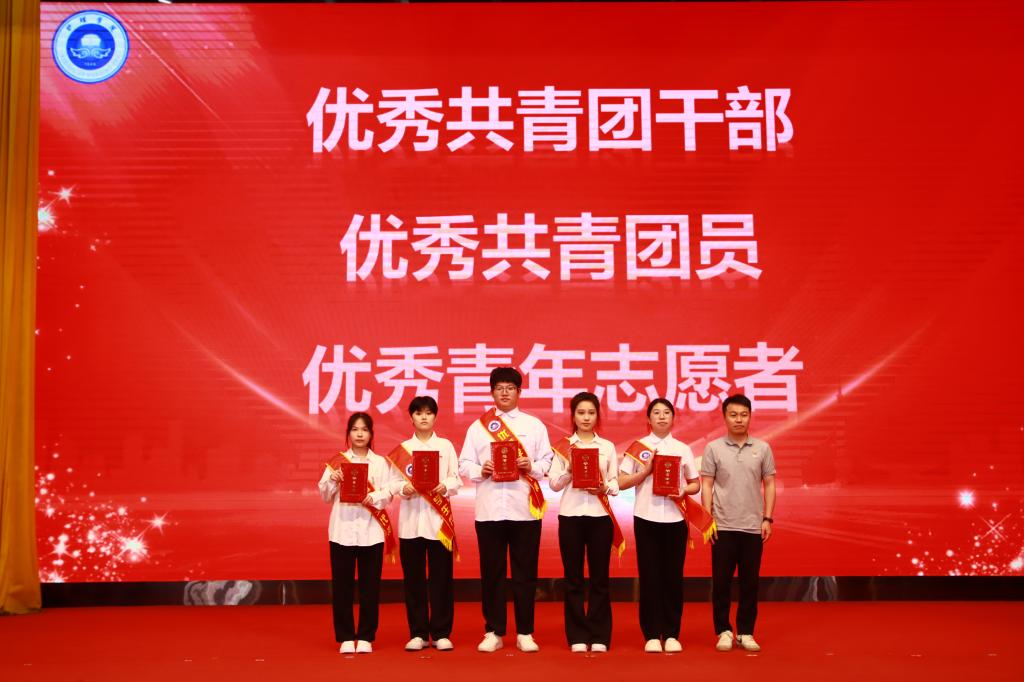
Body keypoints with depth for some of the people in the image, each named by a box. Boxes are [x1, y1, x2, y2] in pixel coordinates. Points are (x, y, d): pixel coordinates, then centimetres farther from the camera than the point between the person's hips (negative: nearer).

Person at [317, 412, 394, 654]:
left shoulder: (380, 463, 9)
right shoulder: (337, 462, 7)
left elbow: (388, 493, 1)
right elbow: (325, 496, 4)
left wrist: (374, 498, -19)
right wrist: (332, 481, -15)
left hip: (371, 531, 0)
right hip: (342, 530, 0)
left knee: (370, 586, 2)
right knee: (342, 586, 1)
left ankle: (366, 637, 12)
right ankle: (345, 637, 11)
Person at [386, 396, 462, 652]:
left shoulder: (445, 446, 8)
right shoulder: (402, 449, 9)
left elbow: (457, 480, 4)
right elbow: (394, 483, 4)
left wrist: (445, 486, -15)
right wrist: (404, 489, -16)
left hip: (439, 519, -1)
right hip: (410, 519, 1)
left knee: (441, 577, -1)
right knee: (413, 577, 2)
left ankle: (441, 633, 8)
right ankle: (418, 633, 11)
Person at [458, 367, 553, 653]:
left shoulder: (534, 425, 10)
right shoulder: (478, 426, 10)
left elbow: (548, 462, 5)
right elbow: (464, 464, 5)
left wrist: (532, 467, -14)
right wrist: (480, 471, -14)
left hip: (525, 508, 0)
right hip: (489, 508, 0)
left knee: (525, 572, 2)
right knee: (492, 572, 4)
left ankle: (525, 632, 11)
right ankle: (493, 632, 12)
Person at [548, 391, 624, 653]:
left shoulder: (608, 446, 9)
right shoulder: (563, 446, 7)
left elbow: (616, 484, 7)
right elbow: (554, 483, 2)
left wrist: (604, 488, -13)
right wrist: (570, 469, -14)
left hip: (600, 515, 1)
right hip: (570, 515, 0)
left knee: (599, 577, 2)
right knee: (573, 578, 2)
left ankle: (599, 636, 8)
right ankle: (577, 637, 8)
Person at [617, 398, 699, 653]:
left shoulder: (683, 449, 9)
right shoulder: (637, 447, 4)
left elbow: (696, 484, 12)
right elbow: (622, 483, 2)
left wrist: (684, 491, -9)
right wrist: (646, 471, -11)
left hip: (675, 518, 1)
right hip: (646, 517, -1)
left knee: (673, 576, 2)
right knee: (650, 576, 0)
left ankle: (671, 634, 11)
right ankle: (652, 635, 7)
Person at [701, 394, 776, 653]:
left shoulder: (762, 448, 5)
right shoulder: (714, 448, 1)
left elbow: (769, 484, 7)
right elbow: (706, 486, 1)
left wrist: (767, 518, 0)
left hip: (753, 527, 1)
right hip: (723, 526, -1)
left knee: (750, 582, 6)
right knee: (721, 581, 3)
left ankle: (746, 632, 16)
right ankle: (724, 631, 14)